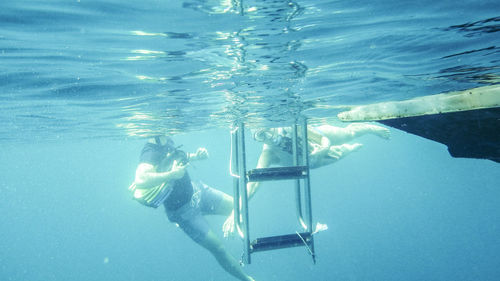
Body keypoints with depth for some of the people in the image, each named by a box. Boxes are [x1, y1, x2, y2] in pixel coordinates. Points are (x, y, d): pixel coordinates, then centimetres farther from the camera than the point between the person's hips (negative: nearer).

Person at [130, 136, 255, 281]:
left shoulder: (166, 142, -3)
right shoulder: (150, 152, -29)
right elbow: (140, 180, -47)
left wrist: (196, 155, -2)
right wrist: (172, 174, -41)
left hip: (195, 190, 8)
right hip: (183, 209, -8)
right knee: (217, 247, -1)